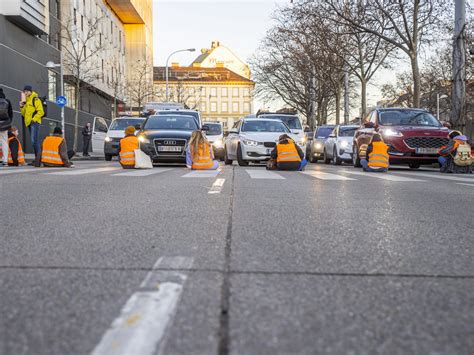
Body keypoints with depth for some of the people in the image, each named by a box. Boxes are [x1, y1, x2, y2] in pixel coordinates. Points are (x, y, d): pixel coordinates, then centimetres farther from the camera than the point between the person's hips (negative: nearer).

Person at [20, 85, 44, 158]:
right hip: (29, 123, 9)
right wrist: (21, 107, 6)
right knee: (34, 141, 10)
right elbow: (24, 114, 23)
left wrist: (34, 119, -17)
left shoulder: (35, 99, -5)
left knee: (34, 141, -16)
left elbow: (41, 112, -14)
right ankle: (37, 157, 14)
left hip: (34, 123, -9)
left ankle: (38, 157, -16)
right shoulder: (26, 101, 20)